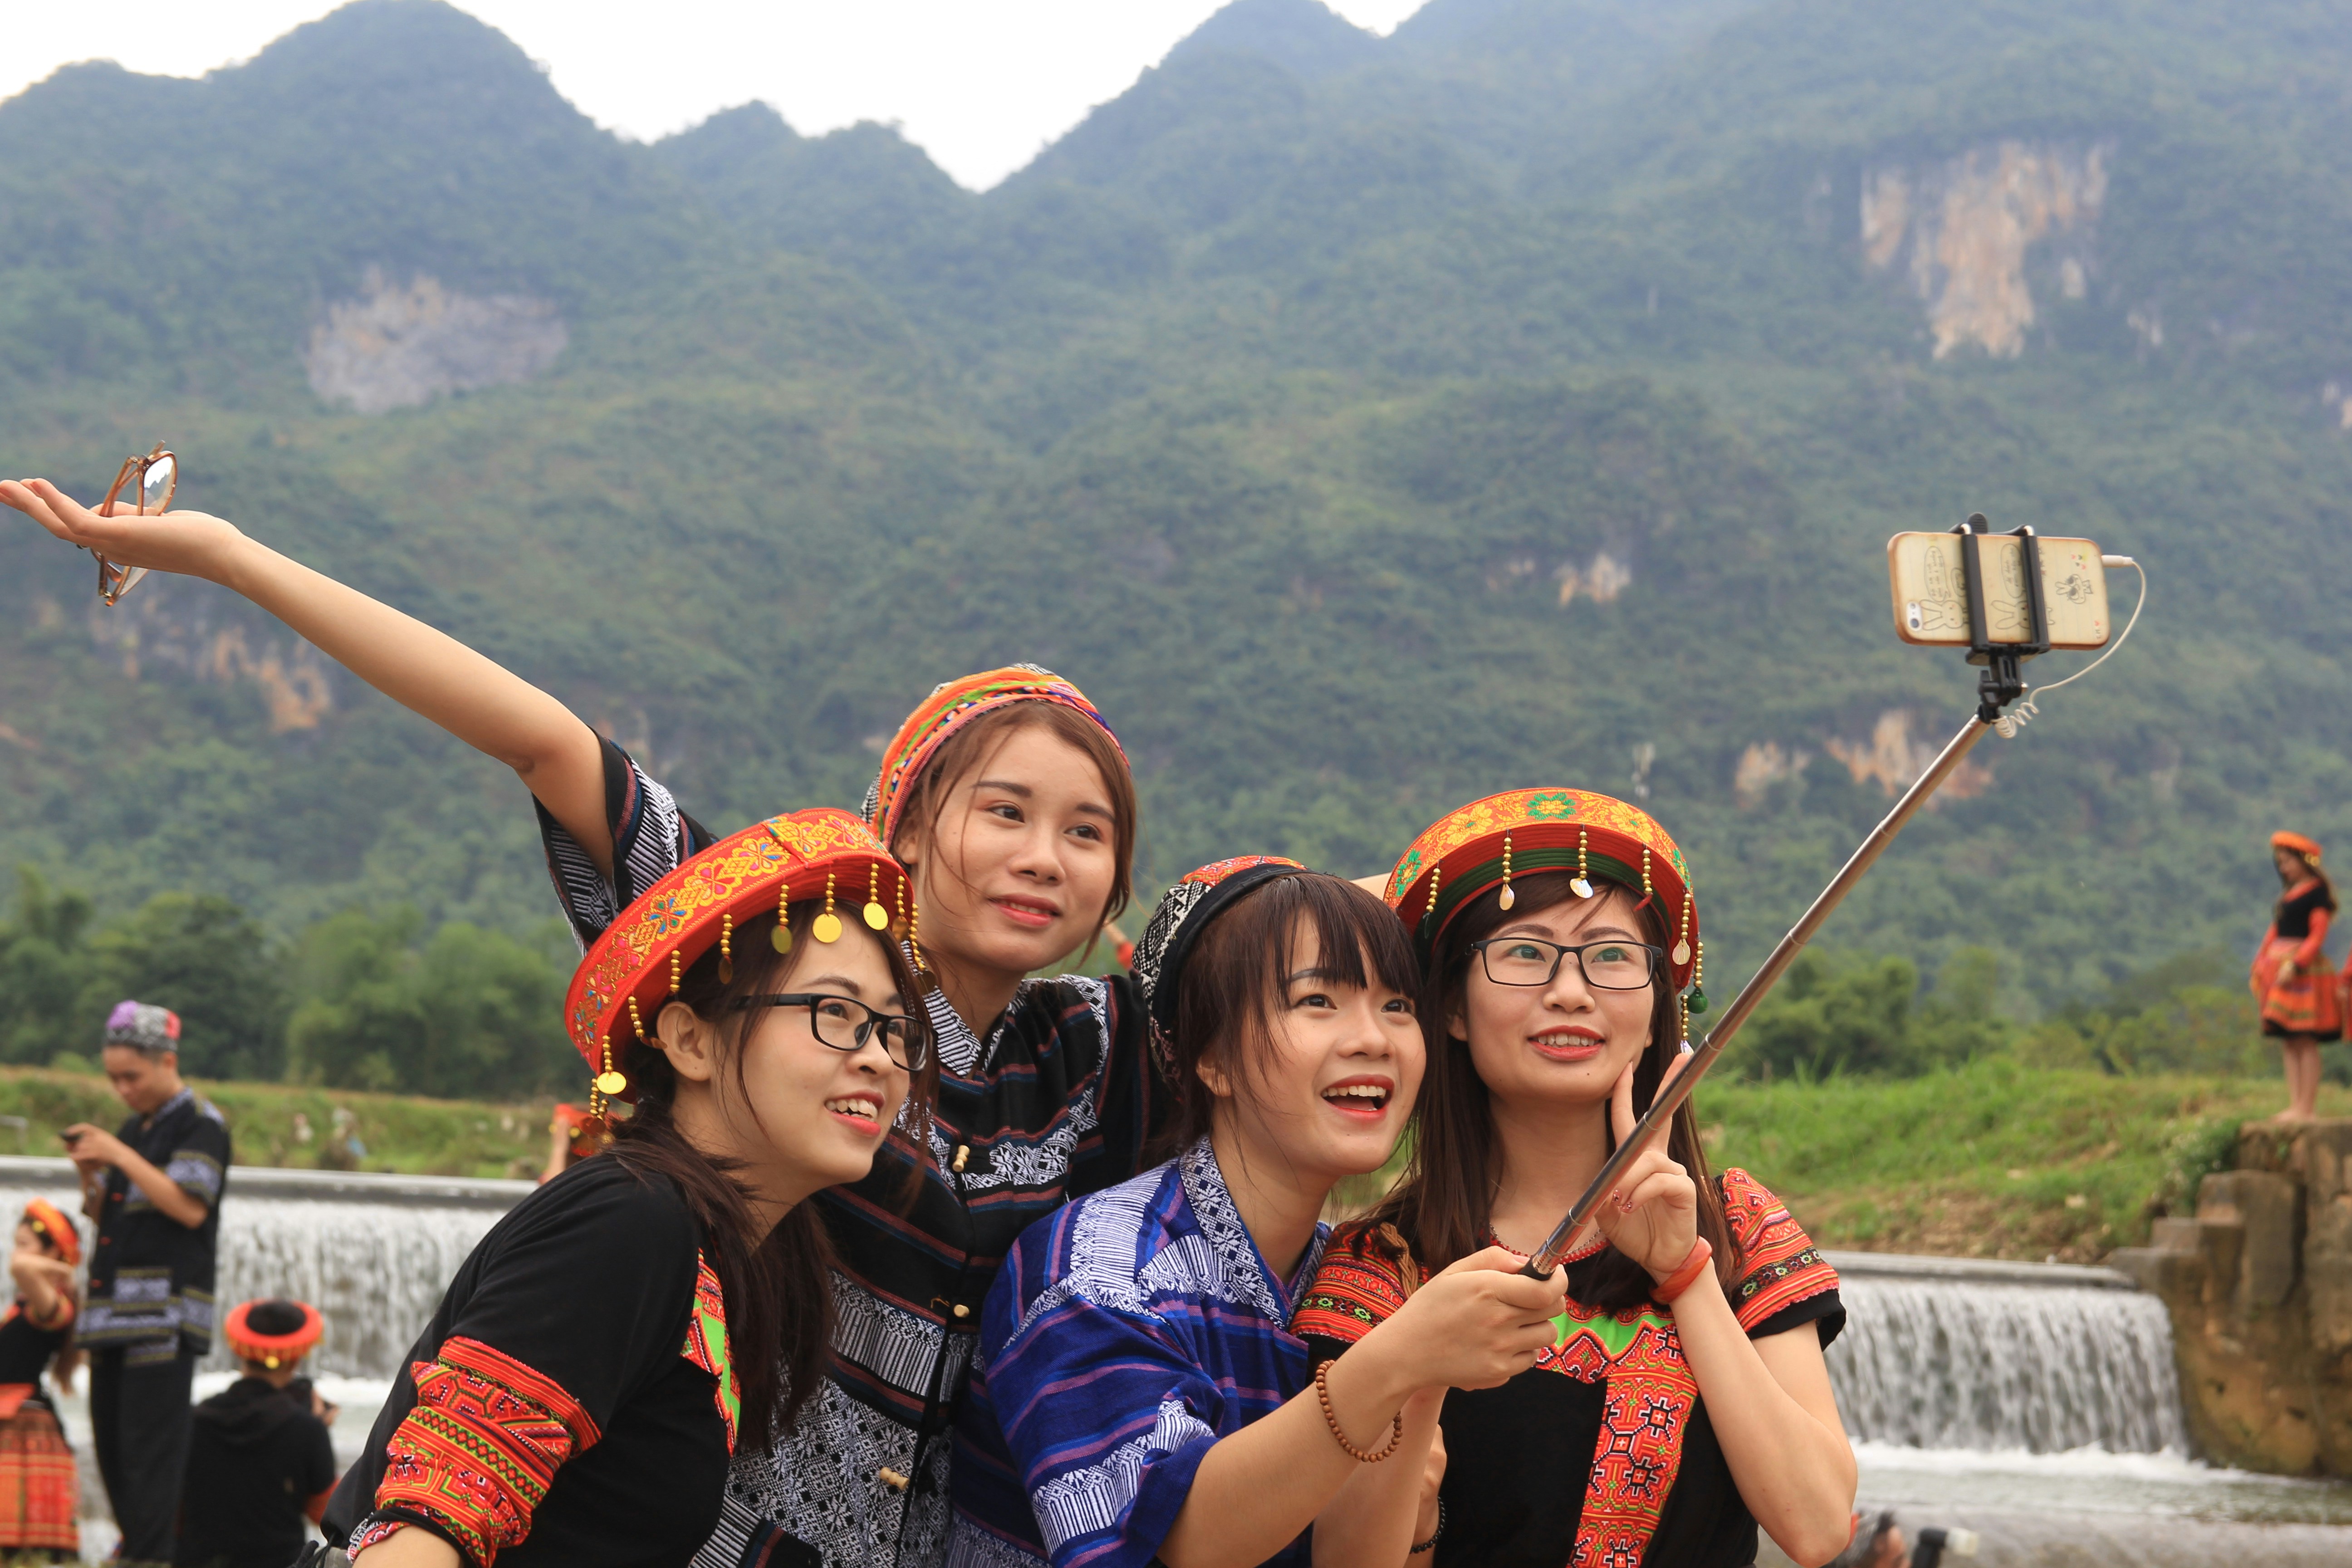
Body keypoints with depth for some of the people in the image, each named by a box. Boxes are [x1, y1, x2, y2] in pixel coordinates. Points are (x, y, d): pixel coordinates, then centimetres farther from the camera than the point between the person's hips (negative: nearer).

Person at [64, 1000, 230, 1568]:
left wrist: (119, 1156, -15)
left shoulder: (200, 1125, -4)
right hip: (114, 1307, 8)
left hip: (166, 1310, -8)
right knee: (109, 1435, 7)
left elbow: (189, 1207, -16)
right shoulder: (133, 1129, 19)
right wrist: (90, 1173, 2)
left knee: (150, 1440, -12)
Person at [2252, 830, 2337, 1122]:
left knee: (2306, 1042, -9)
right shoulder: (2288, 893, 20)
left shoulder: (2317, 892, -5)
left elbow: (2318, 935, -13)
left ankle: (2307, 1108, -10)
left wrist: (2295, 965, -21)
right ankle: (2296, 1105, 6)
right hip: (2280, 971, 9)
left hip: (2305, 970, -9)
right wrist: (2261, 965, 12)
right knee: (2289, 1043, 6)